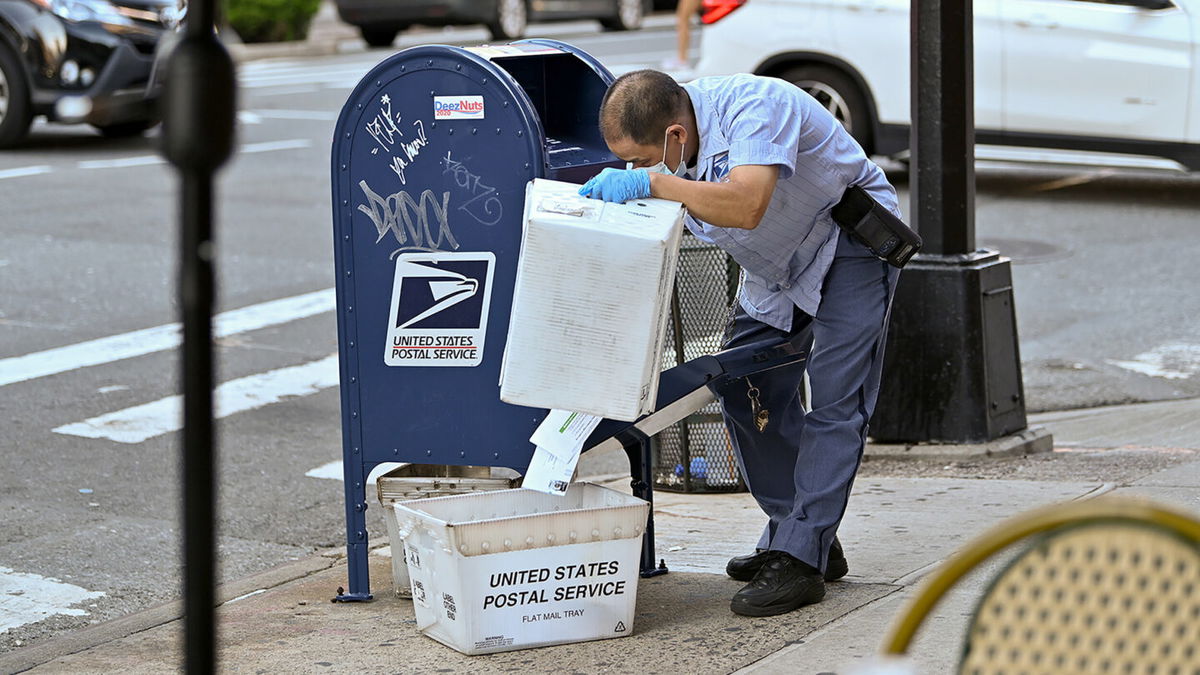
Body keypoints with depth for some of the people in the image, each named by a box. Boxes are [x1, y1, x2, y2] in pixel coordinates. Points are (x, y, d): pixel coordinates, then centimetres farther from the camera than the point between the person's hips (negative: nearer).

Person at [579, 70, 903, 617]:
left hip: (850, 243, -8)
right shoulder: (657, 145, -11)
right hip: (777, 266, 8)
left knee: (834, 400, -13)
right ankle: (792, 534, 15)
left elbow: (745, 206, -48)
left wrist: (648, 182, -46)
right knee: (747, 392, 3)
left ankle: (800, 560, -14)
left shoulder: (753, 106, -34)